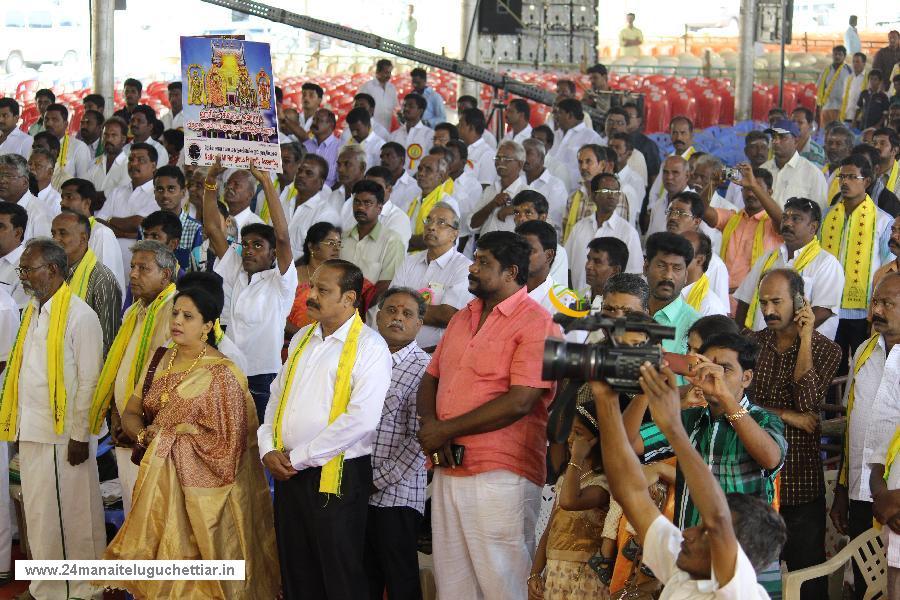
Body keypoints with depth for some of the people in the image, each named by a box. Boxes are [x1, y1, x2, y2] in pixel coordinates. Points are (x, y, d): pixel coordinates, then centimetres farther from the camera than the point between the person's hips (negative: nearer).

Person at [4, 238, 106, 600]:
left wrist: (80, 436, -15)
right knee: (39, 515, 13)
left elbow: (88, 380, -13)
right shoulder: (33, 312, 13)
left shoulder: (79, 315, -11)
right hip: (31, 432, 7)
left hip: (64, 435, -7)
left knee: (72, 514, 1)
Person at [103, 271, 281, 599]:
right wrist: (143, 433, -10)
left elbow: (227, 444, -11)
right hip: (159, 483, 6)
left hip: (200, 487, -6)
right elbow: (131, 414, 12)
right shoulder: (160, 360, 8)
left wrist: (172, 433, -7)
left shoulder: (222, 374, -11)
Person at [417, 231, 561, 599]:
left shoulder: (536, 323, -9)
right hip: (448, 469, 8)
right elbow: (431, 378, 19)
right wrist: (428, 424, -5)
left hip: (501, 475, -8)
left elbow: (519, 402, -18)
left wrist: (446, 430, -13)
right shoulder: (462, 318, 16)